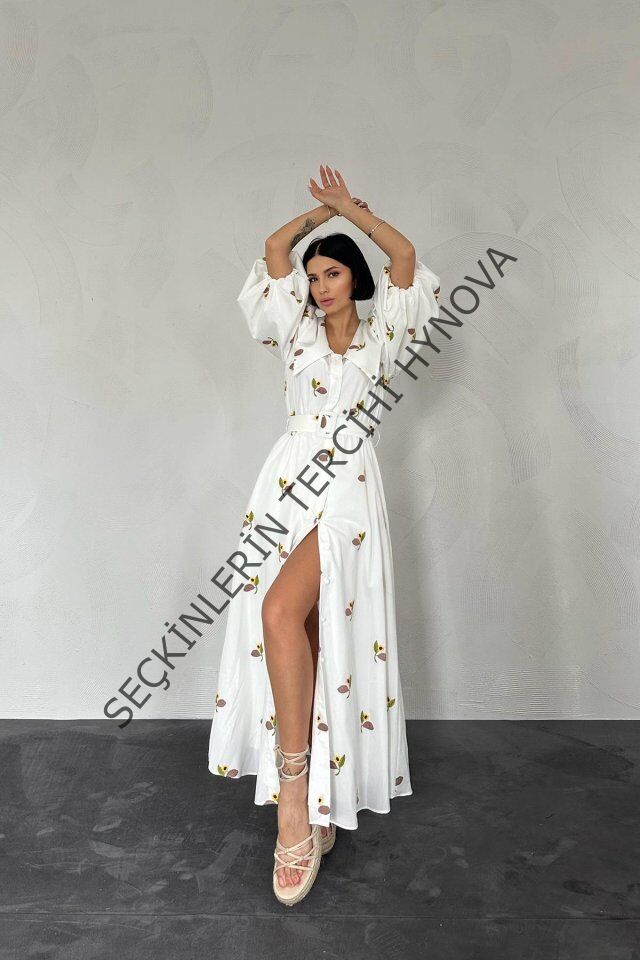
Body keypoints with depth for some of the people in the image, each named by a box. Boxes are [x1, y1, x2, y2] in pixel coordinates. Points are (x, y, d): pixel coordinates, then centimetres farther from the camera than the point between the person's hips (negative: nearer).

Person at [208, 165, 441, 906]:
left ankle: (298, 794, -18)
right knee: (299, 623, -2)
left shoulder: (381, 335, 15)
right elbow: (275, 247, 17)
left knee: (282, 612, -26)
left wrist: (349, 206, 15)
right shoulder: (297, 331, 20)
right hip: (288, 478, 3)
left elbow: (405, 255, 6)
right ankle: (314, 805, 11)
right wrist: (323, 209, 29)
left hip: (348, 486, -3)